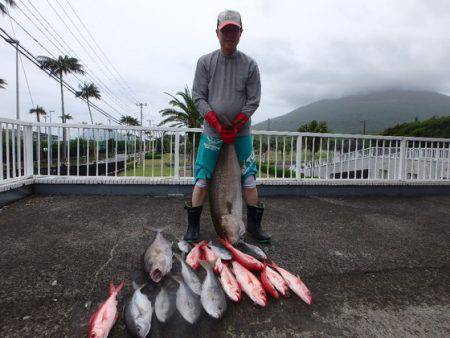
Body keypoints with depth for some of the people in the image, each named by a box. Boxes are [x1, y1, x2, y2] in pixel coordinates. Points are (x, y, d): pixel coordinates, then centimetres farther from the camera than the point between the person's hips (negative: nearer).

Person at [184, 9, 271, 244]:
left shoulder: (249, 65, 5)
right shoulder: (205, 62, 4)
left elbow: (253, 101, 1)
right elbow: (198, 97, -1)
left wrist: (235, 128, -9)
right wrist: (218, 126, -11)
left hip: (241, 132, 1)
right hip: (212, 131, 0)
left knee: (249, 178, 2)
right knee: (202, 178, -2)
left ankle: (253, 224, 17)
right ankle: (193, 226, 12)